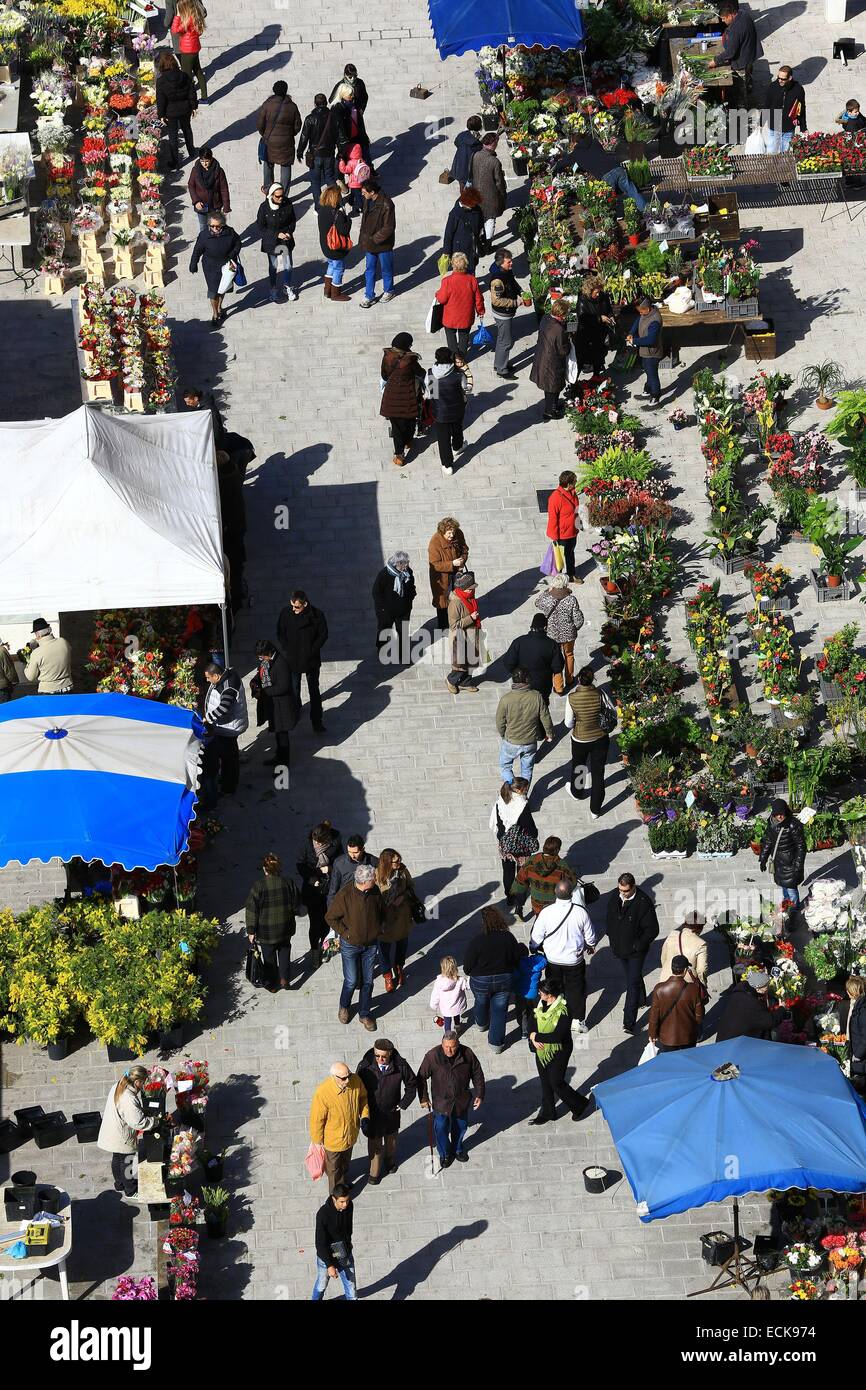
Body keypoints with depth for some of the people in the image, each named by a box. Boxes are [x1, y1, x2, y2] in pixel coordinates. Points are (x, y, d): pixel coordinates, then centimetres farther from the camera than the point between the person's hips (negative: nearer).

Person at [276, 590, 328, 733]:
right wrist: (287, 649, -9)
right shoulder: (286, 613, -12)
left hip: (311, 659, -2)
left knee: (314, 690, 4)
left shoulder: (317, 615, -16)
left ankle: (316, 721, 9)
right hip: (292, 659, 2)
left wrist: (312, 650, -12)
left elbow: (323, 635, -5)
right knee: (294, 688, 19)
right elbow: (280, 634, 0)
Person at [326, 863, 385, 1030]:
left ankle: (364, 1014, 28)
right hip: (350, 945, -4)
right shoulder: (345, 895, -24)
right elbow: (330, 917, -13)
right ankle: (344, 1007, 34)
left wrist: (378, 929, 2)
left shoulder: (375, 892, -10)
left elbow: (381, 911, 10)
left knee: (368, 981, 12)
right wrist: (345, 933, -14)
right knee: (351, 981, 4)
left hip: (370, 945, 4)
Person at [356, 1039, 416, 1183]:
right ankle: (374, 1173, 31)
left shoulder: (400, 1066, -23)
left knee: (391, 1138, 26)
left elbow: (412, 1084, -3)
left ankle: (390, 1160, 54)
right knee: (374, 1143, 9)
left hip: (392, 1111, 2)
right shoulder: (365, 1066, -26)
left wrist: (403, 1104, -5)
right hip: (372, 1112, -2)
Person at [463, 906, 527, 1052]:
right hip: (504, 980, 1)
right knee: (499, 1010, 15)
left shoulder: (477, 941, -26)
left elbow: (467, 967, -16)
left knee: (481, 1003, 29)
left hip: (481, 982, -1)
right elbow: (517, 959, -1)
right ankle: (497, 1043, 22)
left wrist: (468, 972, 7)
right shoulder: (508, 938, -16)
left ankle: (481, 1023, 57)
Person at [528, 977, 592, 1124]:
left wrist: (536, 1036, -23)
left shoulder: (563, 1011, -28)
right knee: (545, 1082, 19)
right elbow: (533, 1021, 6)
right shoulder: (541, 1003, -4)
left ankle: (581, 1105, 27)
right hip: (542, 1050, 7)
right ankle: (547, 1113, 36)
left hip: (558, 1053, -7)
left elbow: (557, 1036, -31)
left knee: (556, 1083, 4)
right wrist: (533, 1038, -13)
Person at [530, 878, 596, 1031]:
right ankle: (577, 1019, 26)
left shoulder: (546, 912, -23)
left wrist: (533, 949, 11)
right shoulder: (581, 912, -22)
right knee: (576, 989, 19)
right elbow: (590, 935, -6)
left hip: (552, 960, 1)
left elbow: (536, 937, -11)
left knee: (554, 989, 21)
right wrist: (591, 946, 17)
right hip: (575, 960, -1)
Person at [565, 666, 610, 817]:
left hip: (580, 740, 0)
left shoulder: (572, 698, -23)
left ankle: (577, 793, 57)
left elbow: (568, 724, -14)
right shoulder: (600, 694, -22)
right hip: (600, 738, 0)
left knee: (578, 766, 29)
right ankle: (595, 810, 27)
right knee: (598, 773, 14)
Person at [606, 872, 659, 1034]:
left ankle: (630, 1022, -5)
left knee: (633, 983, -6)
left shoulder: (644, 902, -25)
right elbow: (610, 917, 11)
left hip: (636, 950, -6)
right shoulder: (615, 896, -8)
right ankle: (641, 1000, 52)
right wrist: (612, 938, 9)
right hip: (619, 947, 6)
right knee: (631, 977, 26)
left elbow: (652, 929, -18)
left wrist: (637, 946, -20)